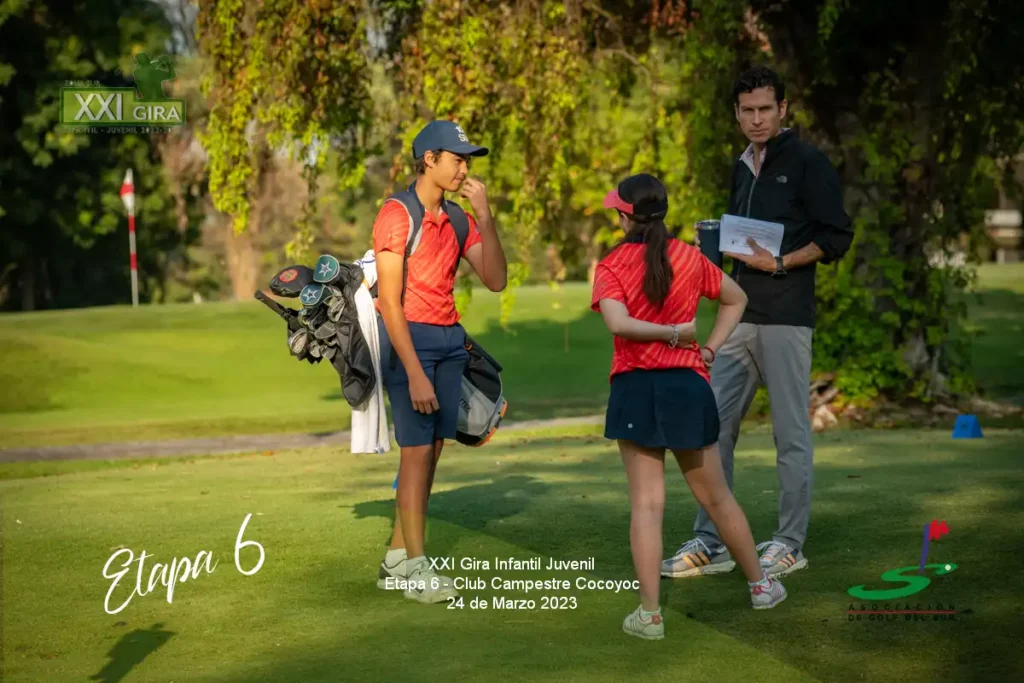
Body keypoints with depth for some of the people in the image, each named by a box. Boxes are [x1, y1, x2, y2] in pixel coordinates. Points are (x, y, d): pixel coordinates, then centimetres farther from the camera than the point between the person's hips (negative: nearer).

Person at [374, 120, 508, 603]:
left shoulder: (458, 219, 12)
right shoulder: (397, 215, -8)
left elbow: (495, 280, 5)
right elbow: (389, 301, -13)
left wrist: (484, 218, -4)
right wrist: (414, 373, -18)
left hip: (451, 339, 7)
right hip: (410, 339, -7)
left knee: (432, 451, 6)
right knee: (417, 451, -8)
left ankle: (395, 559, 15)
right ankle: (415, 568, -2)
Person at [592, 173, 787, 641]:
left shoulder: (611, 266, -6)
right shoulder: (690, 258, 5)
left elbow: (617, 322, -23)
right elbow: (736, 300, 16)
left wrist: (670, 332, -11)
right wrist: (709, 348, 11)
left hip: (635, 390, -3)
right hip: (688, 386, 3)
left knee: (646, 502, 1)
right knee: (715, 496, 17)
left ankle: (649, 614, -1)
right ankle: (760, 585, 30)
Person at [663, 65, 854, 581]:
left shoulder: (807, 162, -4)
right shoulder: (742, 169, 17)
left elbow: (836, 237, -9)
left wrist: (781, 263, -20)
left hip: (786, 319, -7)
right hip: (739, 315, 7)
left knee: (791, 432, 1)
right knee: (713, 427, 5)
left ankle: (789, 544, 10)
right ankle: (710, 543, 11)